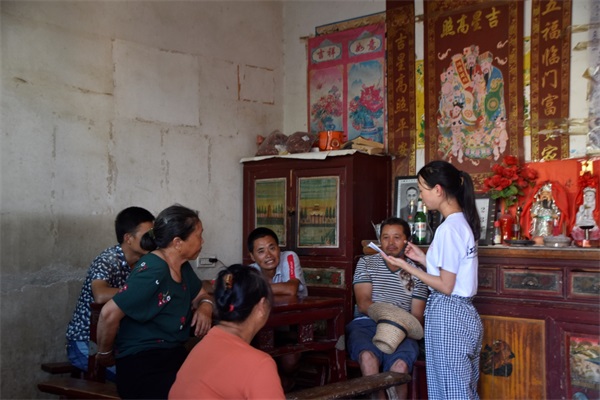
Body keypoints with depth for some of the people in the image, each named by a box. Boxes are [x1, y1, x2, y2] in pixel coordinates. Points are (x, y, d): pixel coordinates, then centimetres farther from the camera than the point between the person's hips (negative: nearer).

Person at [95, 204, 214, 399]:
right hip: (141, 363, -8)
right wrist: (104, 354, -6)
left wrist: (205, 307, 2)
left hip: (173, 355, 8)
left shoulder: (182, 267, 10)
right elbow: (109, 313, -21)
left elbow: (201, 295, 26)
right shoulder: (153, 272, -19)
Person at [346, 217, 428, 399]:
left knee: (400, 364, -33)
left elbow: (417, 316, 10)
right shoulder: (366, 263, 13)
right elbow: (363, 304, 1)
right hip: (366, 324, 0)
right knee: (368, 356, -35)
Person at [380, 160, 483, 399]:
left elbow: (446, 286, -18)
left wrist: (407, 267, -13)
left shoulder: (448, 228, -18)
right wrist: (424, 259, 13)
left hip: (448, 315, -10)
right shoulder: (462, 222, 11)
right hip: (461, 312, 10)